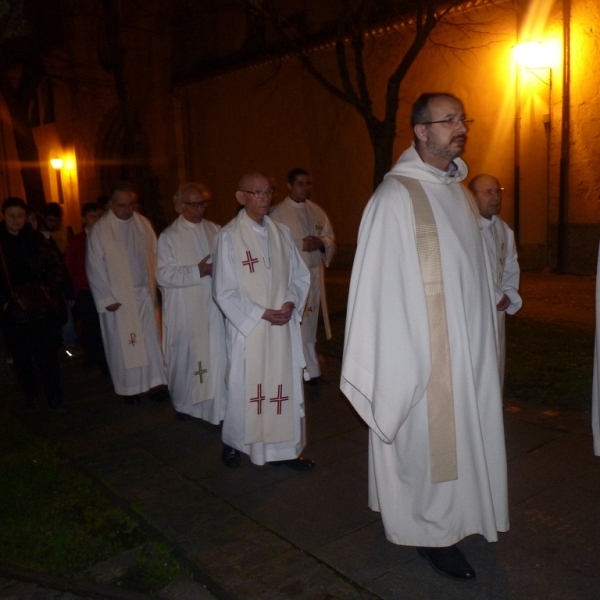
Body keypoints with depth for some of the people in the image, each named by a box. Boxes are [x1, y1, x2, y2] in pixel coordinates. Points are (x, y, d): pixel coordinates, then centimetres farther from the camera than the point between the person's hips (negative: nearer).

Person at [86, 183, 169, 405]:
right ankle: (129, 388, 20)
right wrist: (107, 298, -9)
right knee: (123, 343, 7)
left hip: (144, 294, 3)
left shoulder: (144, 224, 2)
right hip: (118, 298, -2)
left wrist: (154, 286, -1)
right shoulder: (99, 231, -8)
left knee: (151, 339, 3)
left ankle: (154, 383, 12)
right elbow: (94, 268, -6)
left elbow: (154, 256, 6)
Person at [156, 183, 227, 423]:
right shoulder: (169, 237, -4)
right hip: (185, 310, -3)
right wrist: (198, 271, -18)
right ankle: (184, 404, 30)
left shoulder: (214, 230, 6)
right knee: (186, 356, 10)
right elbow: (164, 275, -11)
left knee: (217, 355, 2)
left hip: (213, 306, 3)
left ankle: (217, 406, 14)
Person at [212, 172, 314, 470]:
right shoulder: (229, 236, -8)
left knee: (286, 385, 7)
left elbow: (300, 274, 10)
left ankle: (286, 447, 20)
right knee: (245, 387, 7)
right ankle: (233, 443, 29)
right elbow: (224, 291, -9)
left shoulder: (281, 232, 7)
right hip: (249, 327, -4)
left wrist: (291, 302, -8)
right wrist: (262, 314, -14)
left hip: (284, 326, 4)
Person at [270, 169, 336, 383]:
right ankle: (310, 370, 4)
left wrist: (320, 243, -10)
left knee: (310, 322, 11)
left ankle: (303, 367, 24)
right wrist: (300, 245, -18)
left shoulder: (317, 212, 11)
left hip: (315, 273, 5)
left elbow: (330, 240, 12)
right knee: (299, 325, -7)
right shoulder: (278, 213, -5)